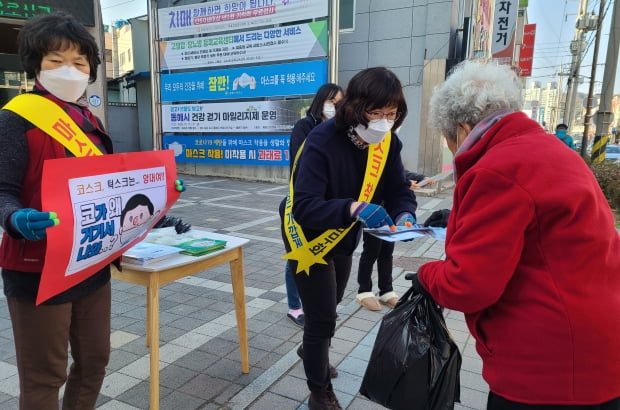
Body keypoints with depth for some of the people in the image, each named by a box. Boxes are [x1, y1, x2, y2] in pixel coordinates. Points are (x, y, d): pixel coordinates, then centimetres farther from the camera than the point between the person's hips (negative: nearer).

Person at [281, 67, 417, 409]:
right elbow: (304, 207, -38)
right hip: (309, 237, -7)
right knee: (322, 317, 0)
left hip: (342, 238, 7)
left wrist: (404, 215, -31)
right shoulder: (323, 140, -32)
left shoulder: (388, 142, -12)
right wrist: (354, 208, -52)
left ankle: (312, 351, 58)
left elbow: (399, 190, -9)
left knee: (329, 306, 27)